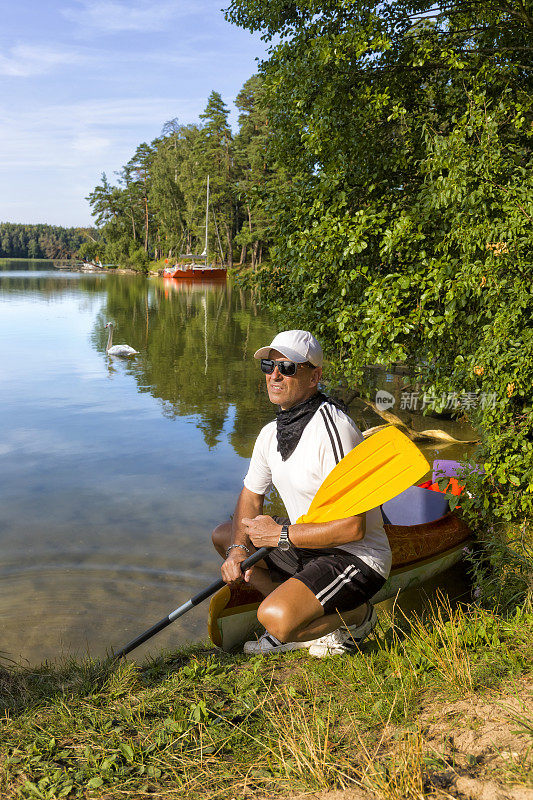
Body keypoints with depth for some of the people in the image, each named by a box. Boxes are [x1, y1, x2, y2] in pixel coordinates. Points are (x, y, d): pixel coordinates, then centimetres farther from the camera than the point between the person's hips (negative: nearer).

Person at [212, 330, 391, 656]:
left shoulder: (333, 429, -25)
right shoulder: (272, 433, 3)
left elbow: (352, 527, -29)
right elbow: (251, 496, 16)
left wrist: (281, 534, -20)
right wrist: (238, 549, -3)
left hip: (357, 558, -9)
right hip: (306, 548, 9)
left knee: (275, 618, -28)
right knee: (223, 534, 11)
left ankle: (356, 615, 2)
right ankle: (301, 619, 4)